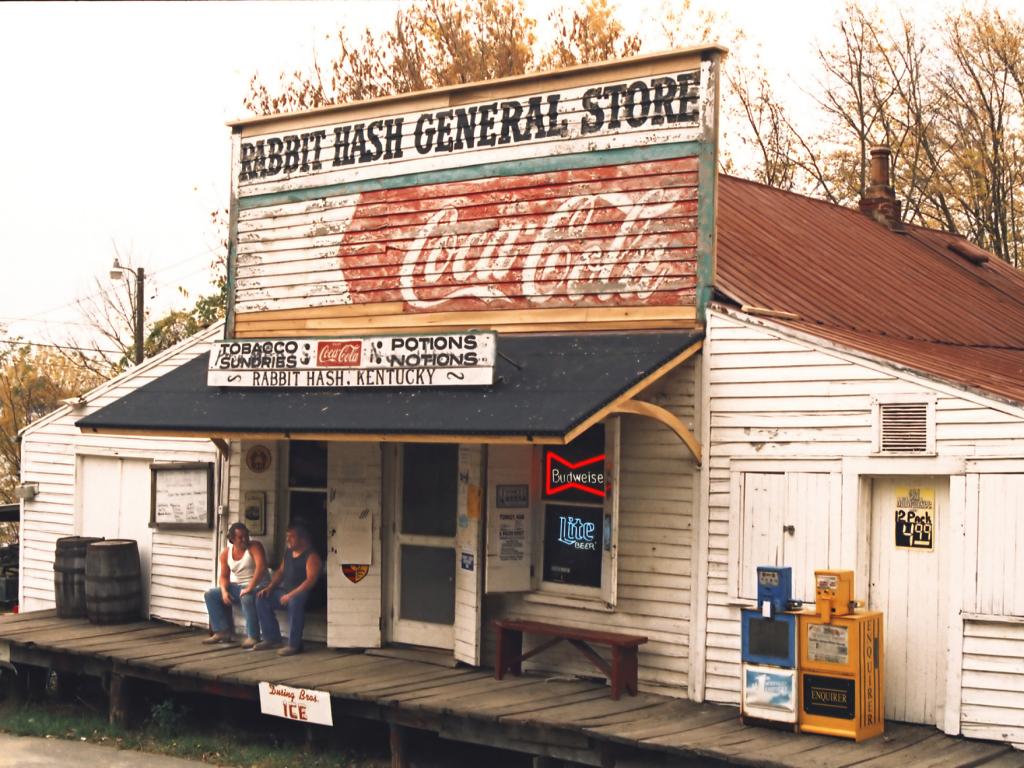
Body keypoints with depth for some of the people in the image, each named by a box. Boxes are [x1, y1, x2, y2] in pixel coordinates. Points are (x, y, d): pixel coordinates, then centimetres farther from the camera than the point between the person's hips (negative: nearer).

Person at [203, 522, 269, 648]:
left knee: (247, 598, -39)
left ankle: (252, 636, -27)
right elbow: (224, 576, 10)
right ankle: (223, 631, -5)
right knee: (211, 595, -4)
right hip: (237, 586, 7)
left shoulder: (254, 547, -13)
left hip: (257, 586, -7)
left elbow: (261, 567, -27)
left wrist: (249, 588, -33)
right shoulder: (226, 552, 4)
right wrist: (224, 591, -11)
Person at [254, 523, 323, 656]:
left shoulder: (311, 556, -13)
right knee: (262, 599, -5)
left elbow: (311, 580, -24)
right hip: (285, 591, 9)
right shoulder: (288, 553, 15)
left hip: (302, 594, -9)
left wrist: (291, 595, -31)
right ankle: (272, 639, 2)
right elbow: (280, 572, 23)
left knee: (295, 601, -40)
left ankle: (294, 644, -31)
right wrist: (270, 587, 5)